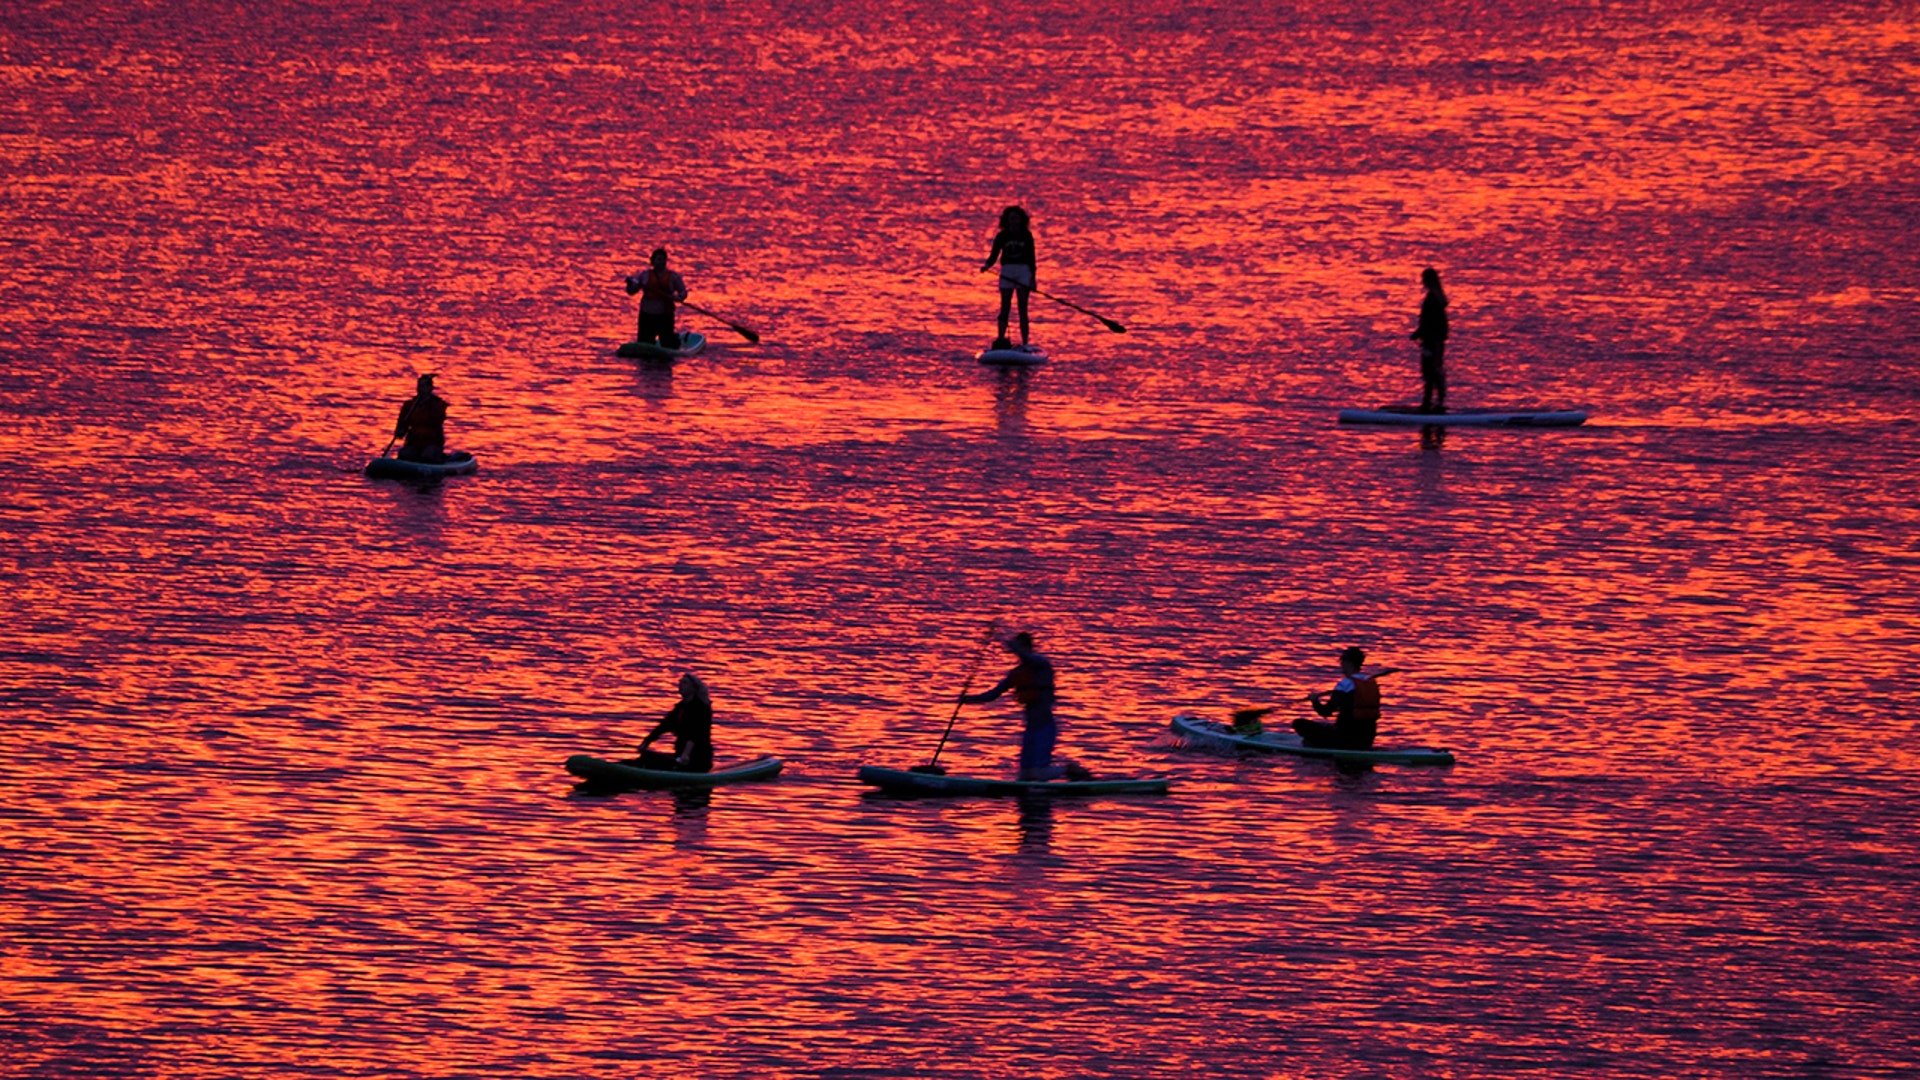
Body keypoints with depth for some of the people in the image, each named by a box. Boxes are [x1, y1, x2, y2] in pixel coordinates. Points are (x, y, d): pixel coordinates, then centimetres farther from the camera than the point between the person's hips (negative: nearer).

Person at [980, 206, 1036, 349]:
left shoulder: (1026, 236, 4)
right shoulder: (1002, 236, 3)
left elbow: (1031, 257, 7)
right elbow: (994, 255, 1)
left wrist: (1033, 277, 3)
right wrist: (987, 265, -19)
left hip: (1023, 272, 0)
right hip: (1007, 271, 0)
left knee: (1022, 309, -1)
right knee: (1004, 308, 0)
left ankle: (1025, 342, -1)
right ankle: (1001, 339, 2)